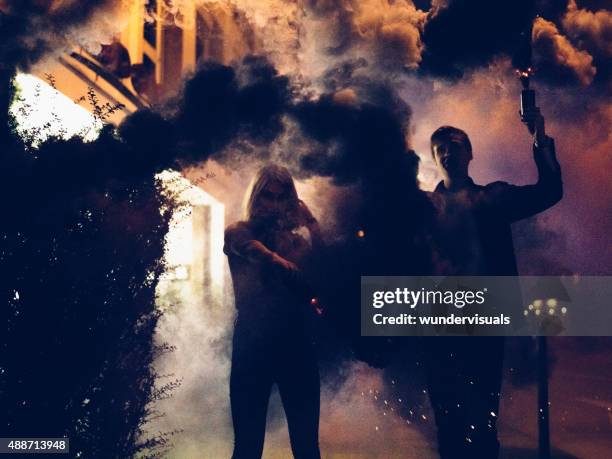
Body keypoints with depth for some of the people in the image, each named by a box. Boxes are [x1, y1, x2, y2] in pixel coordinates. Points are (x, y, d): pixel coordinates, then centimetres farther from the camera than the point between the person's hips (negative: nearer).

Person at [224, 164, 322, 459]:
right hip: (253, 344, -3)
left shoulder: (294, 238, 14)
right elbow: (263, 255, -17)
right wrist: (288, 267, -34)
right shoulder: (238, 232, 4)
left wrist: (312, 226, -6)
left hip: (295, 343, 3)